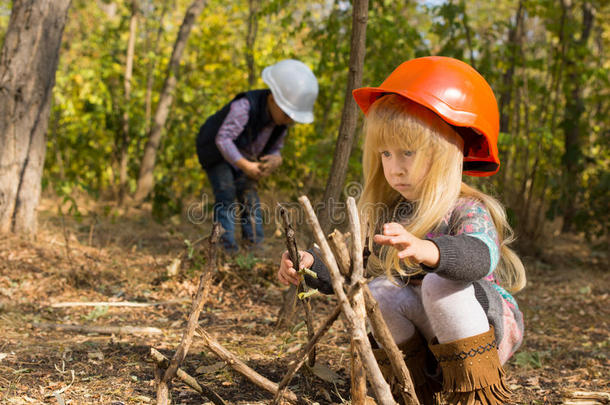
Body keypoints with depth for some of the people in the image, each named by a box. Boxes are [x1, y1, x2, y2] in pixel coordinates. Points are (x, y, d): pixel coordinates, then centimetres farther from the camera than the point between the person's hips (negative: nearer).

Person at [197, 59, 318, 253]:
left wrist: (275, 160, -27)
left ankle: (255, 242, 1)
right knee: (226, 195, -15)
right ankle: (227, 248, -14)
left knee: (249, 194, -3)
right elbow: (223, 139, -38)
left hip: (242, 156, 6)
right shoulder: (245, 107, -36)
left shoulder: (281, 119, -12)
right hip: (216, 152, -6)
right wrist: (246, 166, -42)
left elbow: (274, 149, -2)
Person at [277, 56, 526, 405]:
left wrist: (424, 250, -64)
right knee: (380, 292, -22)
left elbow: (479, 255, -43)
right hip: (426, 336, 5)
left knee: (439, 283, -33)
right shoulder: (386, 214, 0)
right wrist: (311, 265, -20)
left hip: (489, 326, -5)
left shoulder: (468, 212, -20)